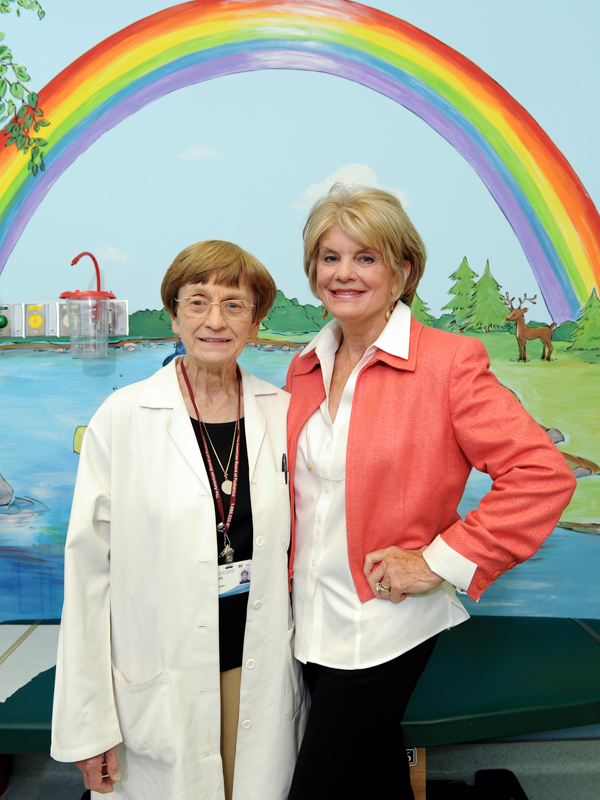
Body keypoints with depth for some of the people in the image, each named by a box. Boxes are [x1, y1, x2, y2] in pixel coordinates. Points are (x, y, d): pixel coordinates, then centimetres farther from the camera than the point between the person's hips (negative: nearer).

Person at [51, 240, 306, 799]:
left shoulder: (282, 412, -2)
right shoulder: (121, 418, -10)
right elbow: (89, 568, -8)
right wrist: (87, 723, -6)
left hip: (263, 673, 3)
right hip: (160, 683, -2)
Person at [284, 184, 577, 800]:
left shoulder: (449, 362, -15)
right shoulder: (306, 367, 4)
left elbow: (543, 474, -19)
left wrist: (440, 561, -19)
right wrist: (290, 575, 10)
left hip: (382, 627, -6)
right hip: (312, 619, 6)